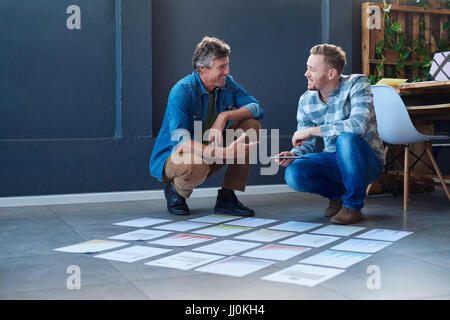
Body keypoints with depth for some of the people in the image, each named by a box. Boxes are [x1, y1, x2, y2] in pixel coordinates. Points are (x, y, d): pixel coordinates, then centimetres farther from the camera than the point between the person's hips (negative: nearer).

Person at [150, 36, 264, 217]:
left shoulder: (227, 84, -3)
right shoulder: (182, 90, -24)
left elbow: (257, 108, -9)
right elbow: (180, 142, -33)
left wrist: (225, 116, -27)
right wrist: (223, 153, -46)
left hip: (209, 153, 7)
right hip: (172, 155, -6)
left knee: (251, 125, -11)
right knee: (196, 166, -42)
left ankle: (227, 197, -10)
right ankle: (174, 190, -2)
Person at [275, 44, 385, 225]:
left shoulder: (356, 84, -15)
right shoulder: (306, 101, 0)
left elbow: (359, 124, -32)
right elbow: (307, 144, 6)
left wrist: (312, 131, -29)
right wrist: (293, 154, -19)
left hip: (367, 161, -4)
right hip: (333, 161, 4)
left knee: (346, 138, -38)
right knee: (293, 174, -23)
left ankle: (353, 205, -16)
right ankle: (339, 193, 8)